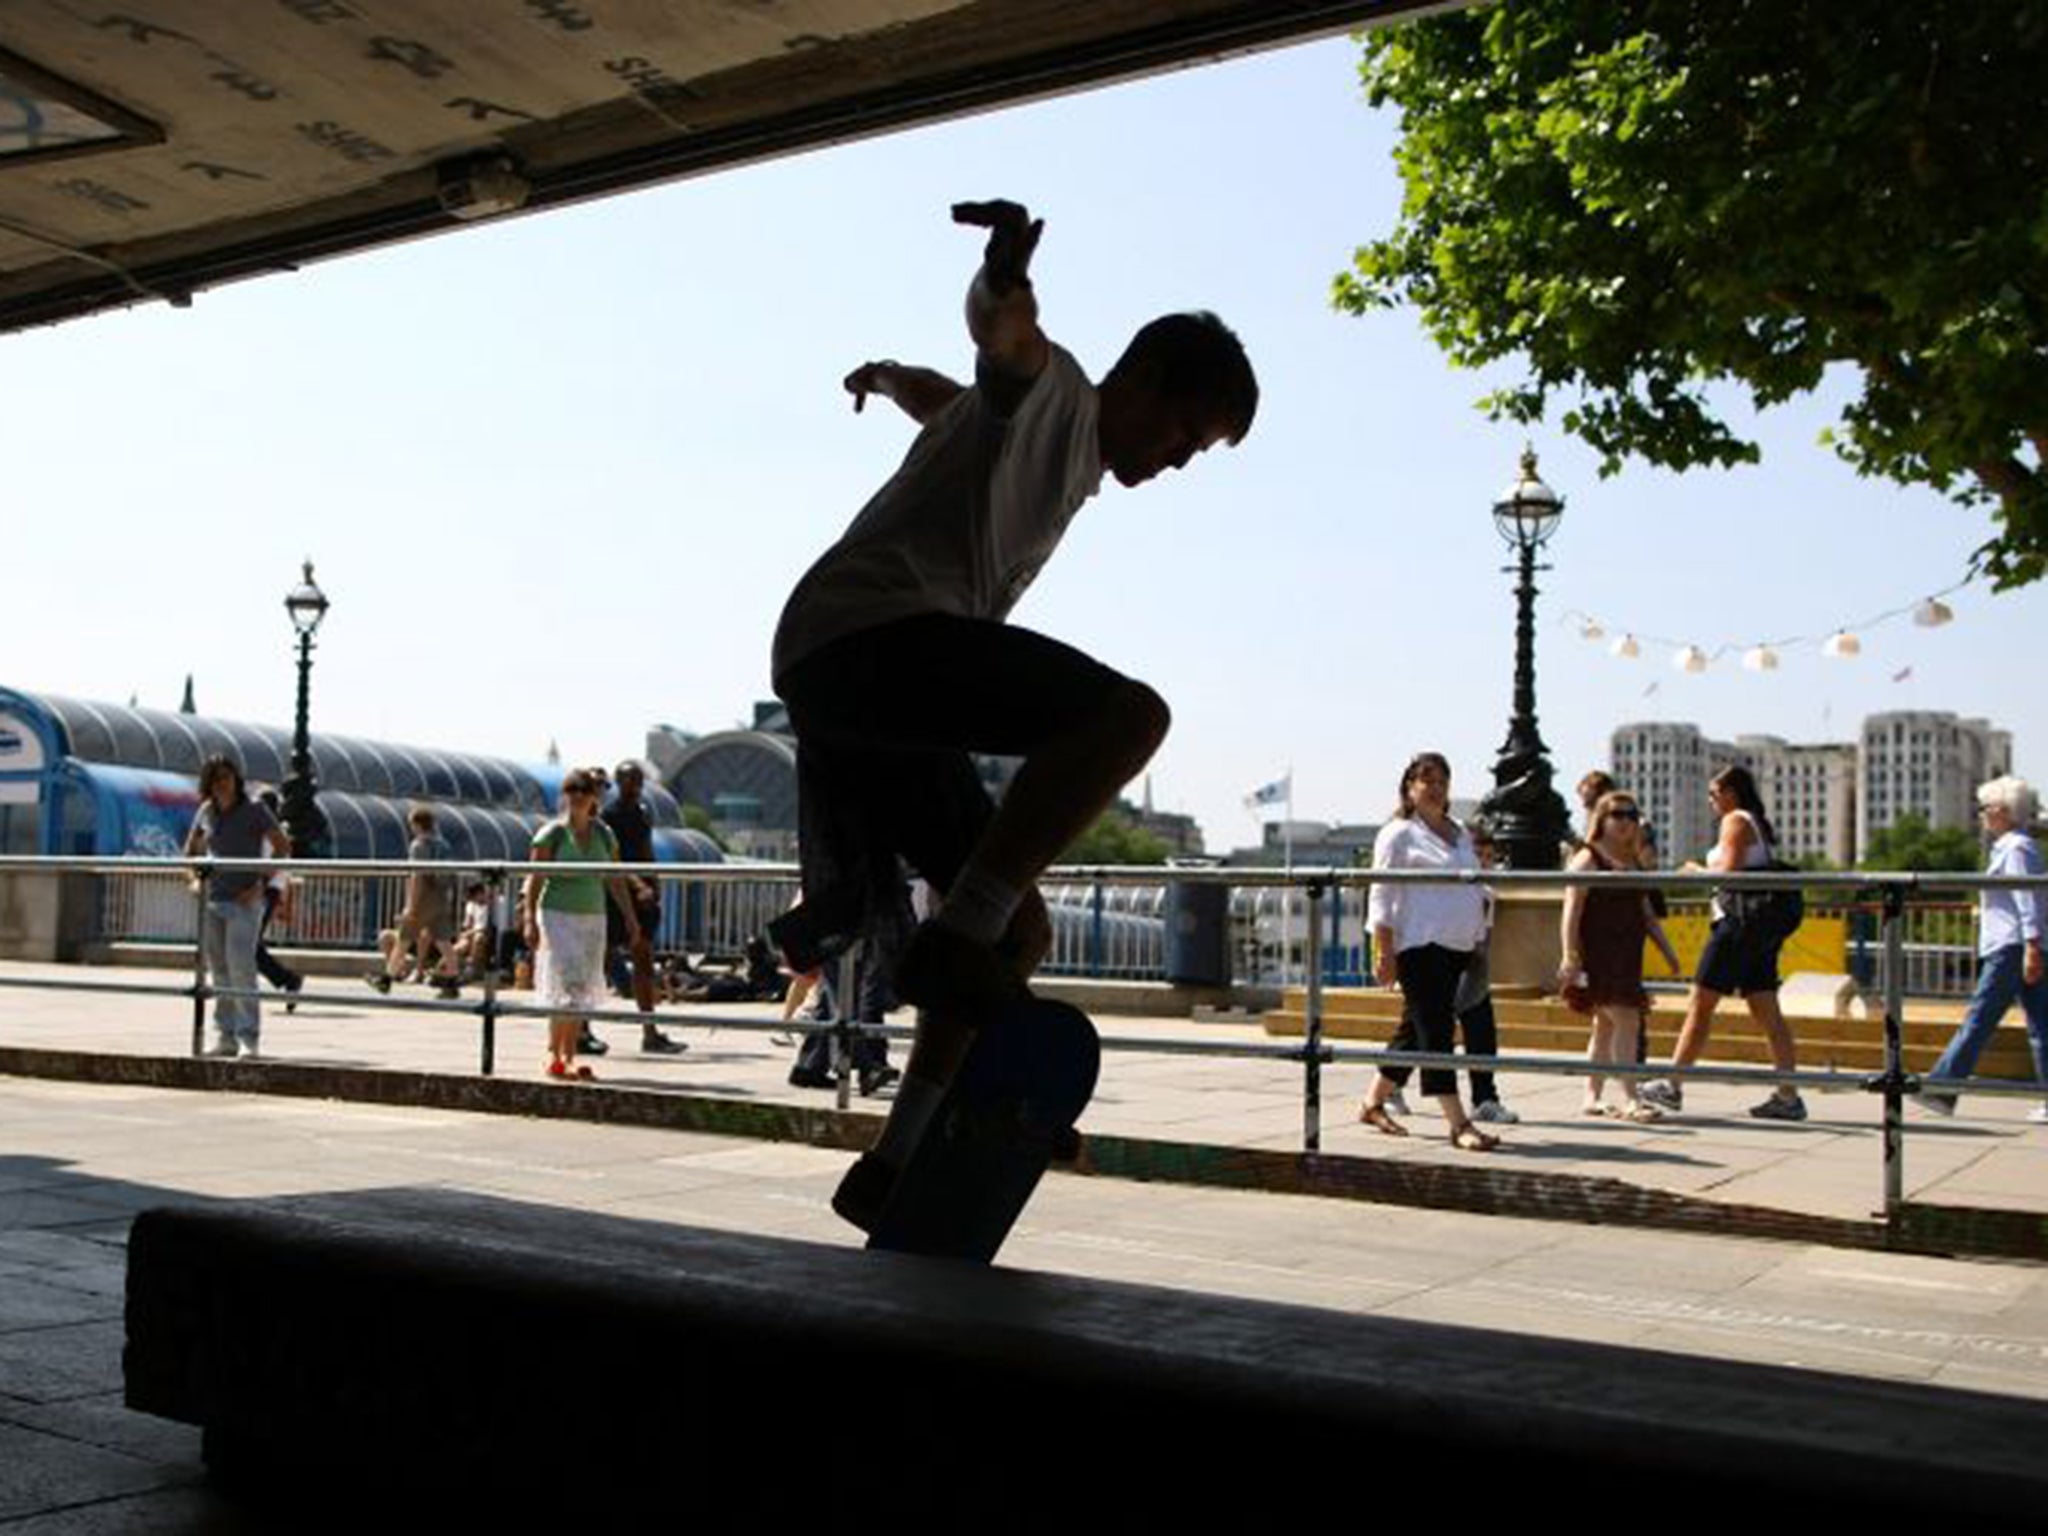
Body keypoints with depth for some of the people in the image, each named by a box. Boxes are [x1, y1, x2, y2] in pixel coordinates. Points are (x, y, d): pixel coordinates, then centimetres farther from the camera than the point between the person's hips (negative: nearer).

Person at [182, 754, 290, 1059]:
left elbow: (282, 848, -8)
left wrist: (260, 885, -13)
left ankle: (250, 1039, -12)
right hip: (212, 901, 5)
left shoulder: (254, 810, -6)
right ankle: (226, 1037, 13)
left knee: (241, 968, -14)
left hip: (244, 901, -5)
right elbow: (191, 848, 26)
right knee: (219, 973, 7)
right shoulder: (206, 812, 8)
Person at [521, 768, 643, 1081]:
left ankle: (569, 1058, 11)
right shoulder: (552, 833, -6)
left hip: (592, 918, 5)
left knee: (584, 991, 5)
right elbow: (535, 879, -8)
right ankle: (554, 1056, -6)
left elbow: (615, 880, 13)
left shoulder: (604, 834, 9)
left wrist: (630, 917, 9)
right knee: (567, 986, -13)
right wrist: (529, 918, -15)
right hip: (558, 915, -5)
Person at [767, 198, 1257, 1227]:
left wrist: (886, 378, 74)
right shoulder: (1049, 390, 5)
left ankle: (894, 1166, 10)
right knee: (1128, 713, -26)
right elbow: (1003, 335, -21)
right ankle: (952, 941, -29)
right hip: (867, 629, -10)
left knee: (1019, 929, 8)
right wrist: (1005, 279, -44)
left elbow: (937, 395, 53)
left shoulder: (1073, 460, 33)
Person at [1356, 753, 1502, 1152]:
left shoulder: (1461, 835, 19)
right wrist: (1384, 952, -15)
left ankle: (1374, 1104, 26)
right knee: (1435, 1031, -10)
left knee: (1416, 1029, 13)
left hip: (1457, 947, 8)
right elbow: (1381, 896, -8)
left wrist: (1479, 939, 17)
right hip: (1419, 945, -8)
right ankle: (1458, 1124, -12)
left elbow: (1475, 891, 24)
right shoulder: (1399, 834, -3)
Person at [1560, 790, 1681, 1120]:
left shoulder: (1634, 863, 16)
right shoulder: (1587, 860, -7)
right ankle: (1630, 1099, -13)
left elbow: (1647, 913, 23)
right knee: (1625, 1019, -14)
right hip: (1597, 955, -8)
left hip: (1626, 956, 8)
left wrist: (1667, 950, 18)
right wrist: (1569, 956, -21)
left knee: (1606, 1025, 12)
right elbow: (1572, 912, -14)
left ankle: (1592, 1096, 19)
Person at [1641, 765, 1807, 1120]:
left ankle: (1672, 1085, 1)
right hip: (1762, 927, 9)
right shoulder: (1759, 824, 19)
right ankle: (1788, 1095, 1)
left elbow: (1729, 872, -16)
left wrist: (1697, 871, -1)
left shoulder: (1735, 821, -7)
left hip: (1738, 922, -9)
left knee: (1700, 1004, -3)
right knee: (1767, 1011, 5)